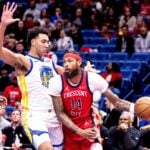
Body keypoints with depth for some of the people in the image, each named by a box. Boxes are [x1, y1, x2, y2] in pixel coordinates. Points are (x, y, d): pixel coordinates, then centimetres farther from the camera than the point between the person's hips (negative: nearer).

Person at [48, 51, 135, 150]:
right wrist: (79, 131, -22)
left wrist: (135, 108, -26)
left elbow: (116, 101, -10)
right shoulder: (56, 82, -16)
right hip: (68, 129, 1)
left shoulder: (92, 79, -16)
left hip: (88, 127, 0)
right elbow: (60, 113, -12)